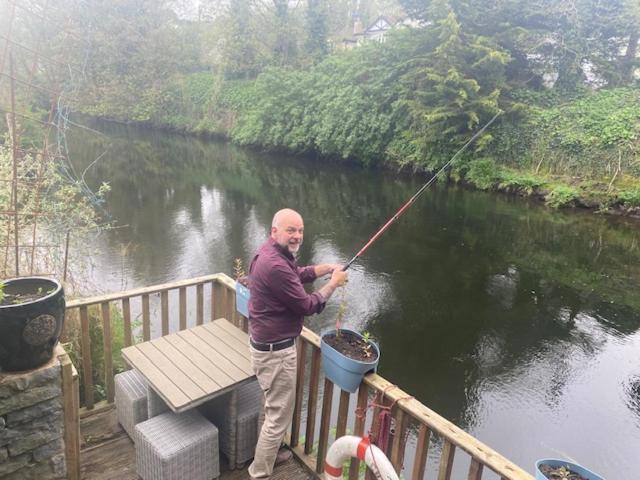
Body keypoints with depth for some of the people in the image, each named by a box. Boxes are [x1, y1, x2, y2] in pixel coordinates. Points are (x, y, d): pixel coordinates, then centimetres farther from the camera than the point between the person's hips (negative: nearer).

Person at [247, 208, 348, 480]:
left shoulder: (271, 253, 3)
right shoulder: (275, 265, -29)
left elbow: (298, 275, 17)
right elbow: (307, 305, -22)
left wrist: (327, 268, 4)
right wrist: (333, 284, -8)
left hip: (266, 343, 11)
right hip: (275, 350, -11)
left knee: (274, 406, 28)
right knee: (279, 415, 6)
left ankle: (270, 453, 48)